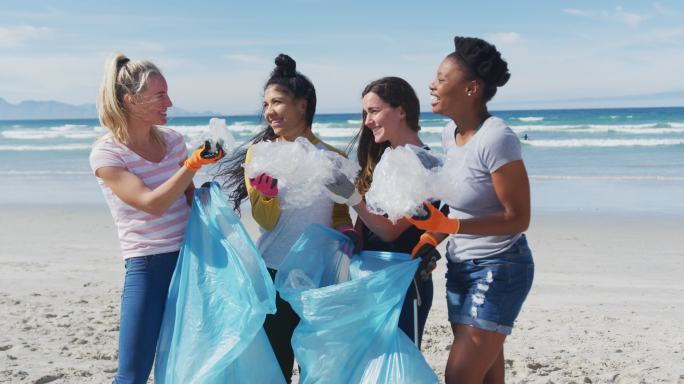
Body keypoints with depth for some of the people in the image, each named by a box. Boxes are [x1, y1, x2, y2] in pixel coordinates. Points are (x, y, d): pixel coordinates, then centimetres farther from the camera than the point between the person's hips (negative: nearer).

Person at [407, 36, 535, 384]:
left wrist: (449, 225, -29)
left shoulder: (496, 138, -21)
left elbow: (518, 218, -20)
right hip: (460, 265, 8)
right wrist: (432, 237, -1)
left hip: (498, 268, -8)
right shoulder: (451, 132, 4)